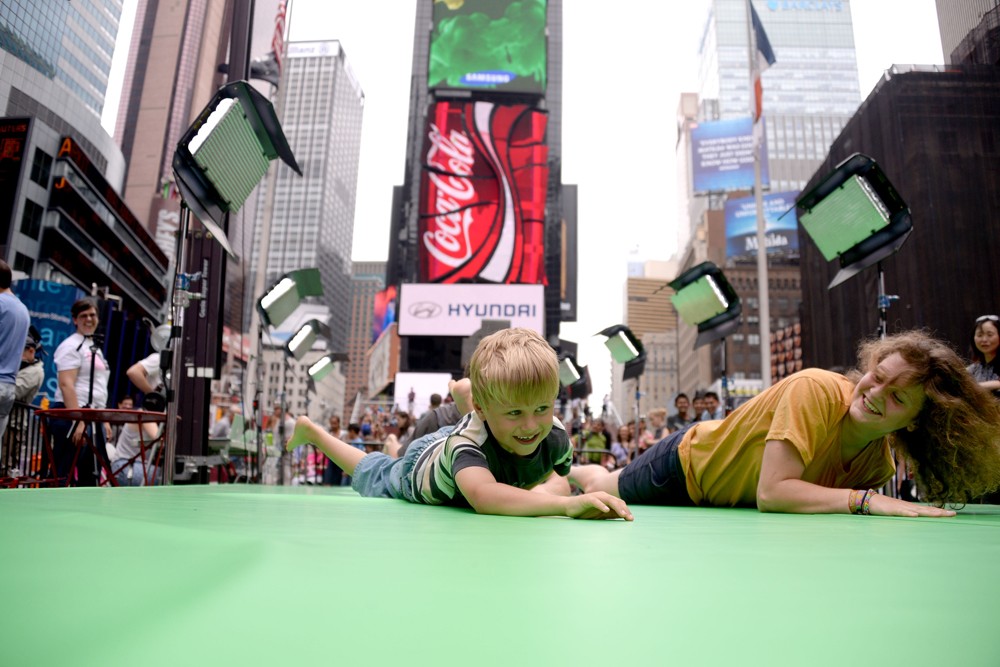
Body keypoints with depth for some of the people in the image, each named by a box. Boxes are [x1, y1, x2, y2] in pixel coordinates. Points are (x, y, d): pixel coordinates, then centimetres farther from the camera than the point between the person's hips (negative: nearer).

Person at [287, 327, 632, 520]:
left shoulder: (555, 436, -35)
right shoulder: (467, 440, -52)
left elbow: (555, 475, -12)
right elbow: (483, 496, -73)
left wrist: (547, 488, -34)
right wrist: (567, 504, -81)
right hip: (419, 466, -3)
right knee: (371, 475, 29)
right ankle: (310, 429, 52)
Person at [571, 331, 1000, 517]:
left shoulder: (880, 462, -18)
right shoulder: (815, 390, -36)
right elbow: (772, 492, -41)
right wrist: (869, 500, -42)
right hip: (688, 463, -5)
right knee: (606, 491, 21)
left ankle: (585, 471, 56)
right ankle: (576, 471, 51)